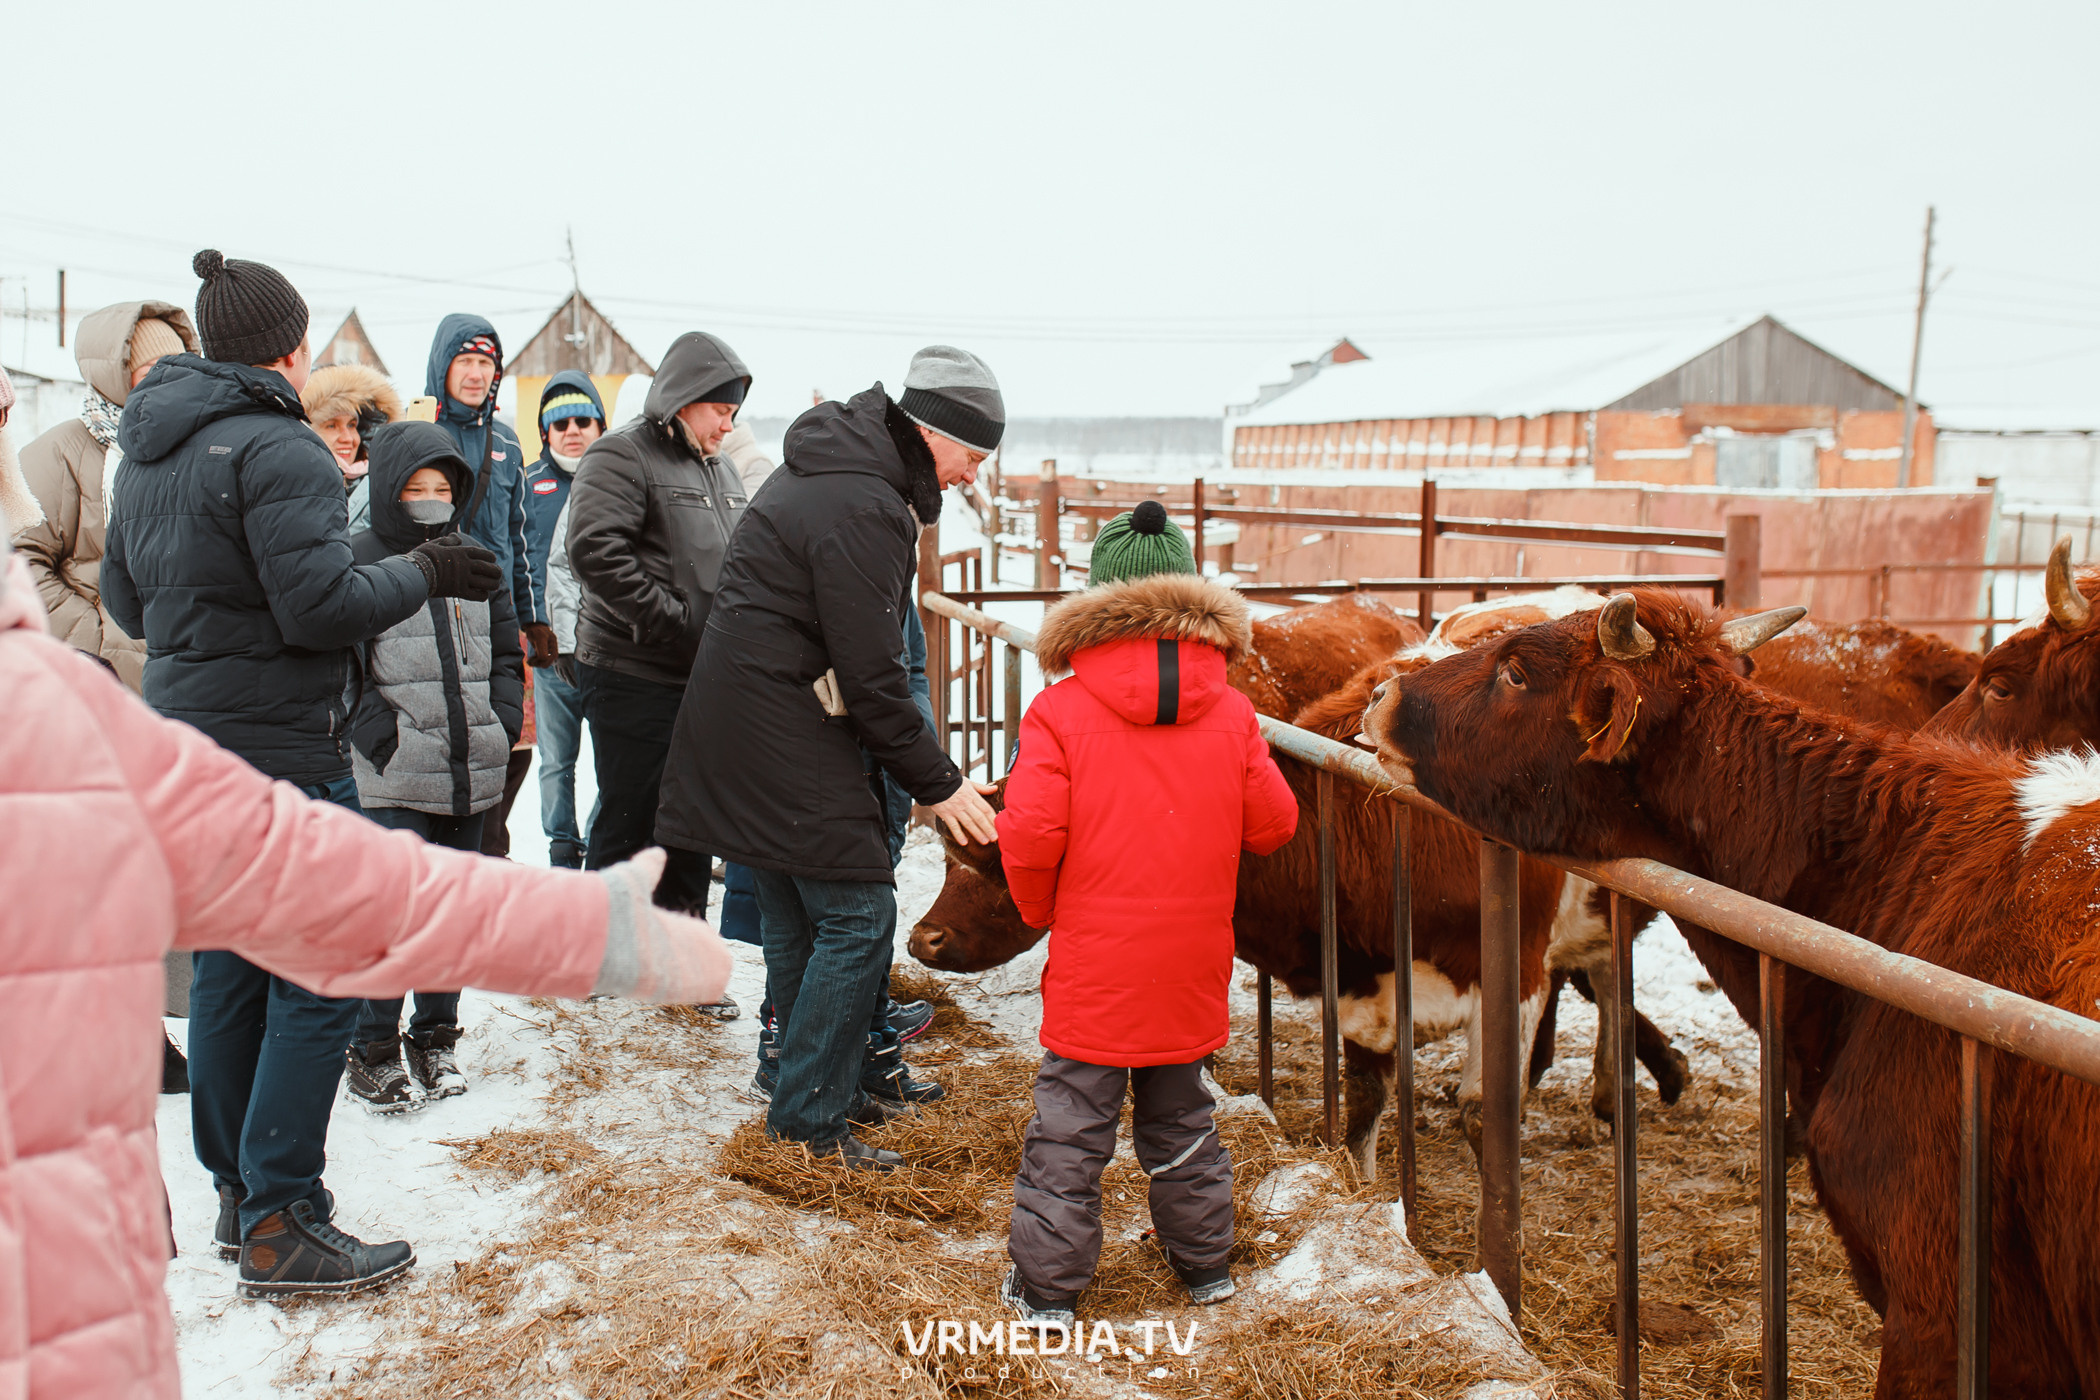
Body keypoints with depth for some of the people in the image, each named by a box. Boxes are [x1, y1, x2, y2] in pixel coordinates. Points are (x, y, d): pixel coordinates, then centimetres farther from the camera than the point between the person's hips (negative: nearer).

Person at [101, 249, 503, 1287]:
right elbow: (321, 605, -21)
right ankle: (279, 1217, 3)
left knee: (226, 970, 16)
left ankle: (235, 1190, 26)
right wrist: (422, 574, -8)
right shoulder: (276, 448, -16)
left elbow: (126, 600, 19)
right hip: (280, 755, -9)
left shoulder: (147, 450, 12)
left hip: (188, 745, 9)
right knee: (319, 981, -2)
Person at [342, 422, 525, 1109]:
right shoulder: (355, 561, -4)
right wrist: (387, 739, -14)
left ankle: (435, 1037, 26)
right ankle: (372, 1051, 7)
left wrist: (499, 725, 5)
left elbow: (506, 653, 19)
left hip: (470, 778, 6)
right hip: (391, 782, -6)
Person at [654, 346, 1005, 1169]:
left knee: (796, 914, 16)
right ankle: (808, 1118, 2)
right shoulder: (863, 509, -21)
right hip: (780, 736, -11)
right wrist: (937, 783, -12)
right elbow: (871, 676, -21)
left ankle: (846, 1077, 28)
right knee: (858, 910, -6)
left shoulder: (829, 468, 13)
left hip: (743, 721, 11)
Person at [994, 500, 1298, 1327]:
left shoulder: (1060, 710, -11)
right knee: (1180, 1118, 21)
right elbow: (1272, 823, 1)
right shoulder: (1232, 715, -2)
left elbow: (1028, 832, -17)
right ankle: (1204, 1262, 33)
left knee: (1069, 1128, 7)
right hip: (1191, 970, 4)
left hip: (1093, 968, -3)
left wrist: (1038, 908, 2)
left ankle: (1046, 1285, 14)